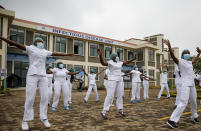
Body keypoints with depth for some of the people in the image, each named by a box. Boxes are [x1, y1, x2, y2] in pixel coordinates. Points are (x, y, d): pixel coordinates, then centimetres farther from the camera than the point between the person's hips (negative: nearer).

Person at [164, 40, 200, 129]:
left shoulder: (190, 62, 18)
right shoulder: (180, 61, -3)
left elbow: (195, 60, 41)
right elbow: (173, 56, -21)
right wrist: (169, 46, -33)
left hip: (192, 85, 8)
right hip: (185, 85, -8)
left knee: (194, 102, 17)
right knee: (183, 103, -16)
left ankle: (195, 116, 40)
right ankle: (172, 120, -16)